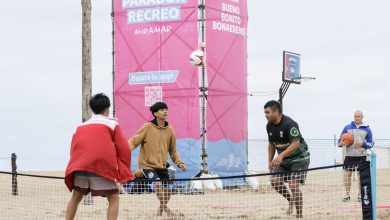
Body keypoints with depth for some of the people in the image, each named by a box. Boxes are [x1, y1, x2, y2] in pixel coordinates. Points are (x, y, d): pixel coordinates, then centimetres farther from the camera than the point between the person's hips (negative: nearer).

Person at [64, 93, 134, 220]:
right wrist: (123, 173, 9)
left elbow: (73, 150, 17)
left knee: (76, 197, 20)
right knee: (113, 198, 5)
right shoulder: (112, 124, 9)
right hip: (103, 168, -4)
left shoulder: (80, 127, 21)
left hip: (80, 167, 4)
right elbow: (124, 150, 3)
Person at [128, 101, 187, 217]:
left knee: (168, 188, 4)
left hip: (162, 166, 5)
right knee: (158, 183, -24)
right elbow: (133, 141, -12)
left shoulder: (169, 130, 2)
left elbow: (173, 150, 13)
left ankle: (160, 210, 31)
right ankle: (165, 208, -1)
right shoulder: (147, 127, -10)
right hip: (147, 164, -5)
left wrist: (179, 163, 2)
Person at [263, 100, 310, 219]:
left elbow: (296, 144, -31)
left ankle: (299, 215, -5)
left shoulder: (289, 124, -24)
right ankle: (290, 200, 16)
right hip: (283, 159, 7)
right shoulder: (269, 126, 0)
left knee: (293, 185, -17)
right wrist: (270, 161, 10)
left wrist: (281, 156, -41)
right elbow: (271, 143, 15)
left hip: (299, 158, -7)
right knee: (275, 180, -10)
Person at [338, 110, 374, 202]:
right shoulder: (347, 127, 8)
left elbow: (371, 143, 6)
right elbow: (340, 141, 11)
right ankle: (347, 195, 5)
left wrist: (363, 144, -13)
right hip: (349, 155, 0)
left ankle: (360, 194, 10)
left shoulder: (367, 129, 6)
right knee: (347, 174, -2)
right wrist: (342, 143, -12)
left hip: (362, 156, 0)